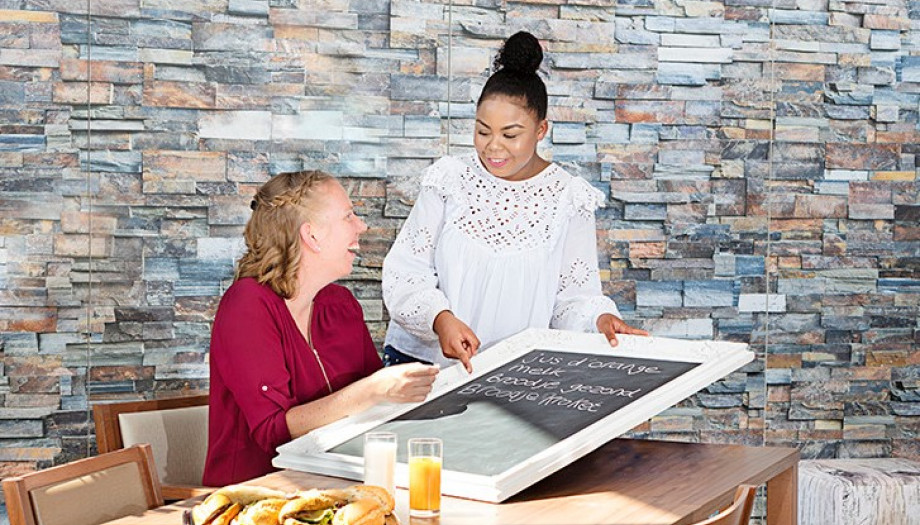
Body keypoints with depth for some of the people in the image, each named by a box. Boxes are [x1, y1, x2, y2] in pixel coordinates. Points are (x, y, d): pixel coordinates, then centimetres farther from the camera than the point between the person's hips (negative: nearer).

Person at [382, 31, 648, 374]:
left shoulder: (568, 199, 2)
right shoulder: (449, 179, 3)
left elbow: (572, 296, 5)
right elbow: (404, 270, 0)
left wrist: (600, 318, -17)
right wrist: (440, 318, -19)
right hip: (423, 357, 1)